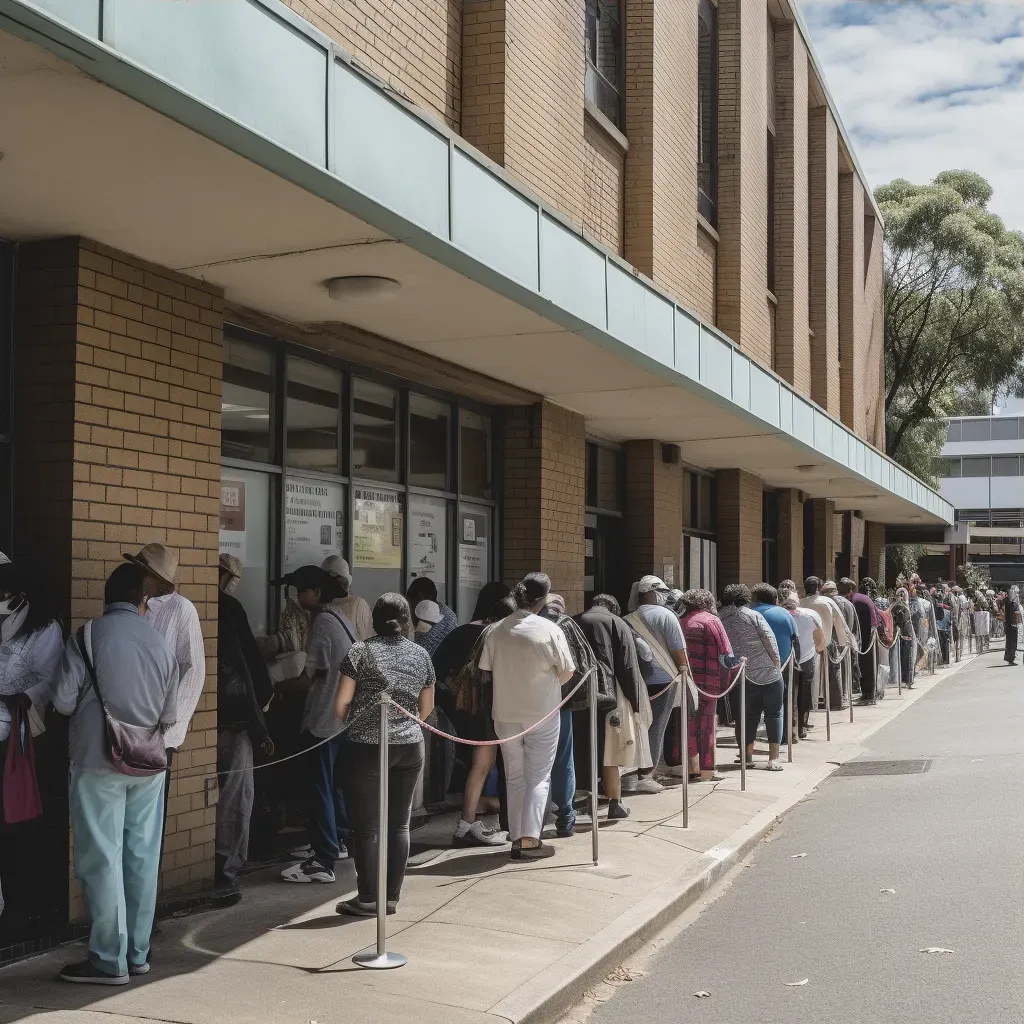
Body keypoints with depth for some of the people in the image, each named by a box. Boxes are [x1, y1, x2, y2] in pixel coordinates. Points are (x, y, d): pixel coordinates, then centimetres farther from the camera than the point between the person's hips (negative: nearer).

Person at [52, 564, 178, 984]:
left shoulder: (88, 635, -8)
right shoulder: (161, 644, 2)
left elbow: (63, 701, -9)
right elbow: (169, 715, 5)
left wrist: (92, 706, 12)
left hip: (98, 762, -4)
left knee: (102, 860, 1)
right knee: (142, 859, 10)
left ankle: (109, 961, 4)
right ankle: (137, 953, 17)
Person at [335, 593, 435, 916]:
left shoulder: (361, 651, -5)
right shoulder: (421, 655, 7)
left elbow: (342, 703, -6)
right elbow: (426, 708, 12)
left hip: (367, 747, -4)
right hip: (410, 747, 4)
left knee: (366, 825, 3)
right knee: (399, 823, 9)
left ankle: (368, 899, 8)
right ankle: (391, 897, 13)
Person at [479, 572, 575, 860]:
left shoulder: (497, 630, -5)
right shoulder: (550, 630, -14)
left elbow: (486, 669, 1)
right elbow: (566, 672, -7)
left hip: (506, 714, 3)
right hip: (542, 714, -3)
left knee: (514, 778, 15)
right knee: (538, 778, 6)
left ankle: (517, 838, 17)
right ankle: (529, 839, -2)